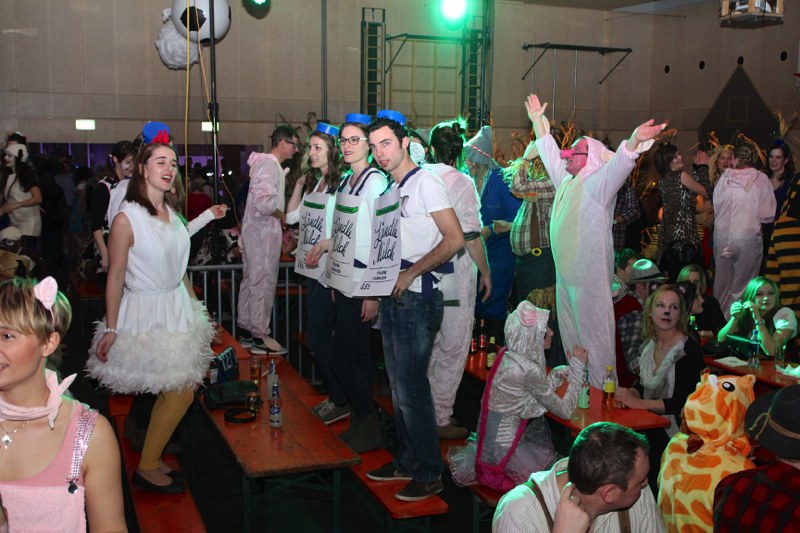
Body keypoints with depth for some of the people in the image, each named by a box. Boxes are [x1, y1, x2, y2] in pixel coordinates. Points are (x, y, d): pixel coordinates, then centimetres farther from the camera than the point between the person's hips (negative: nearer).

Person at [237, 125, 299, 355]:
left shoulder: (265, 162, 18)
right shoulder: (269, 164, -15)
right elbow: (264, 201, -26)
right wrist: (283, 216, -11)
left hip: (255, 231, 11)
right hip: (264, 232, -11)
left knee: (251, 280, 14)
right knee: (263, 282, -6)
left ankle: (246, 331, 22)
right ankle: (260, 336, -1)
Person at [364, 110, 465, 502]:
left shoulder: (424, 182, -10)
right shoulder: (391, 189, 17)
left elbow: (454, 239, -18)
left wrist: (410, 273, -17)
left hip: (417, 297, -9)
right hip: (393, 297, 9)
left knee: (412, 388, -5)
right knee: (399, 385, 14)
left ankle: (429, 474, 7)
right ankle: (407, 462, 27)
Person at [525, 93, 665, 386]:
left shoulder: (598, 184, -11)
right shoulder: (567, 180, 12)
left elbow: (617, 163, -30)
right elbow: (550, 152, 24)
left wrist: (634, 141, -49)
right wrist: (537, 120, 29)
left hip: (589, 276, -9)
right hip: (565, 271, 9)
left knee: (594, 334, -2)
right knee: (569, 333, 18)